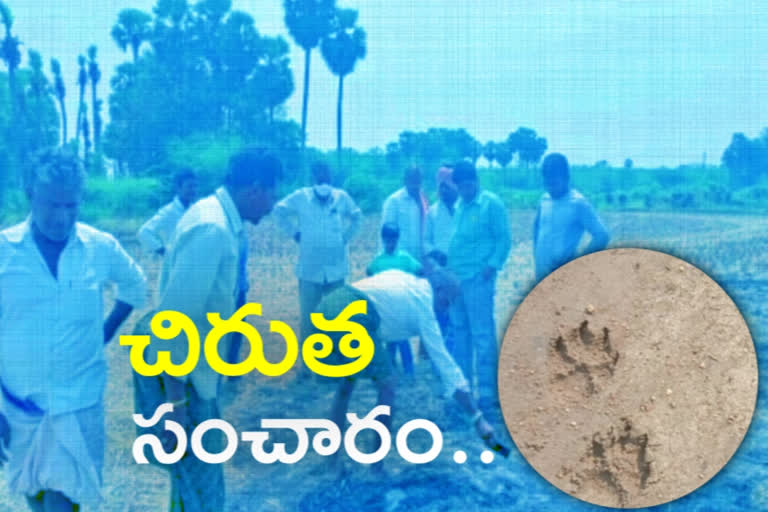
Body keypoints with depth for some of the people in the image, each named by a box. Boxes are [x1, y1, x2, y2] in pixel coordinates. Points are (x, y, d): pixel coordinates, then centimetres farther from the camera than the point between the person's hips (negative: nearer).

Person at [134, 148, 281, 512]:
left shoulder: (211, 213, 7)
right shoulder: (213, 230, -24)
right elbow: (174, 317, -28)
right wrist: (176, 403, -26)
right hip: (179, 378, -10)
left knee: (194, 479, 23)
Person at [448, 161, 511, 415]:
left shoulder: (492, 204, -3)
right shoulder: (458, 206, 17)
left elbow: (504, 239, -5)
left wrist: (492, 265, -15)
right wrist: (448, 263, 10)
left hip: (478, 279, -7)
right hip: (455, 278, 7)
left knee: (483, 335, -5)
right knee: (459, 334, 11)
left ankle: (487, 392, -1)